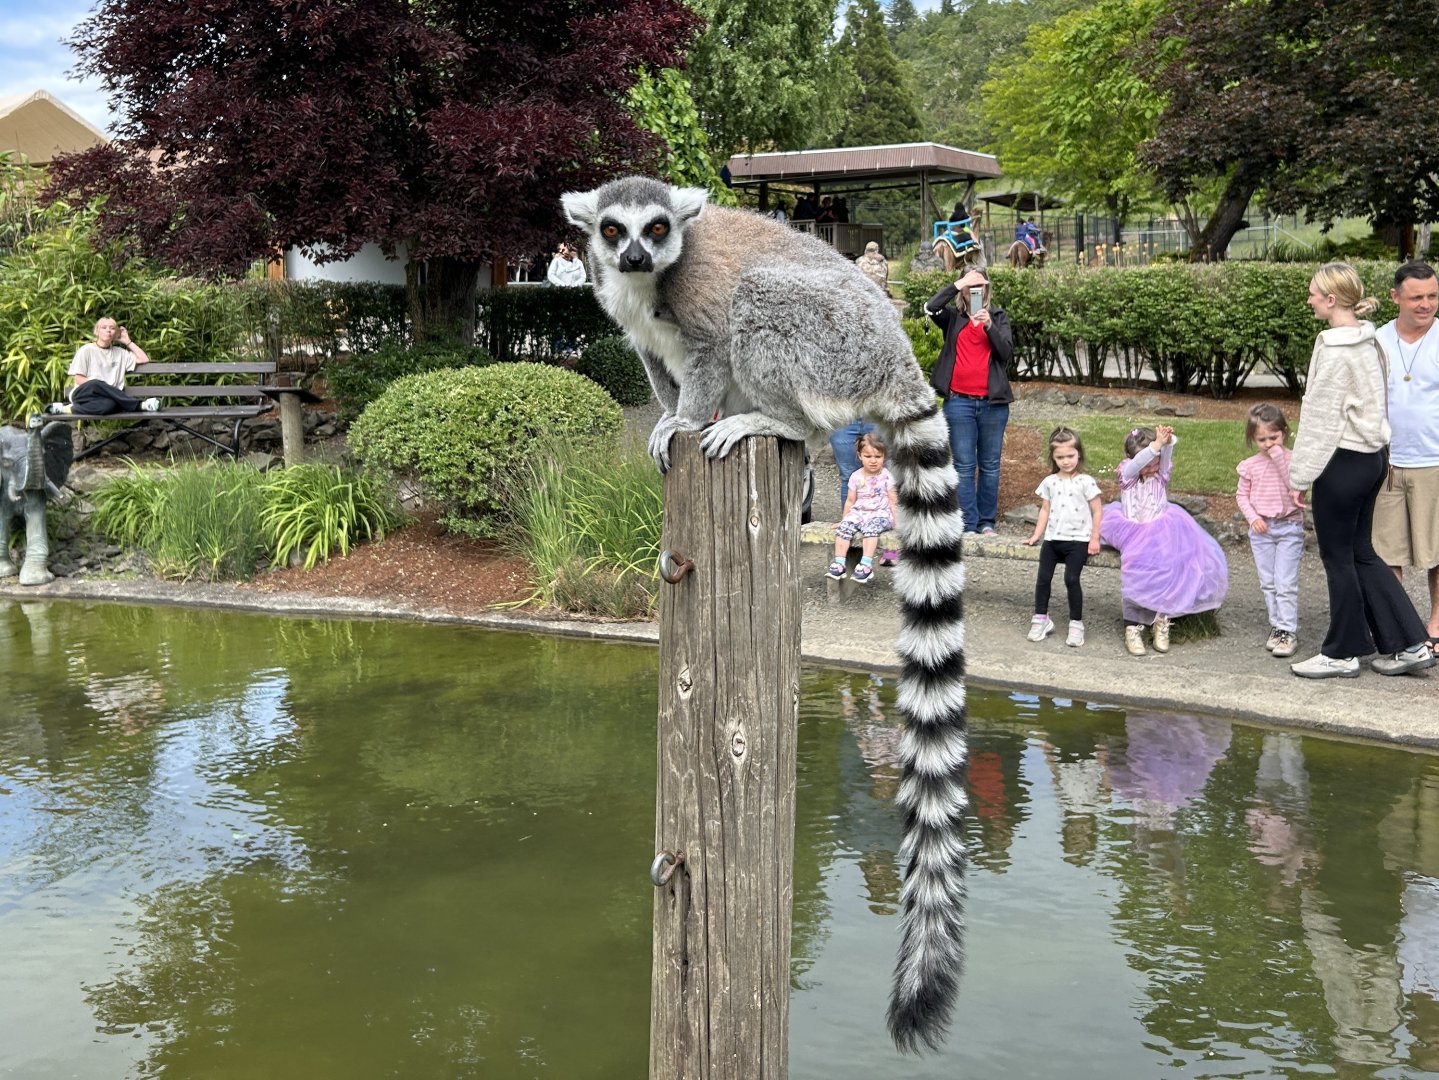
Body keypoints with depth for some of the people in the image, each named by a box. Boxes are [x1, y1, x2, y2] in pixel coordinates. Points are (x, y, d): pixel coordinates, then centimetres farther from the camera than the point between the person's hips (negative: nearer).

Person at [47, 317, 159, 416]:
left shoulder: (120, 353, 23)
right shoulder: (86, 350, 11)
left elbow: (144, 359, 17)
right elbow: (79, 379, 3)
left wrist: (128, 342, 19)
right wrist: (101, 386, -12)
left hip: (105, 396, 2)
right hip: (84, 393, -2)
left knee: (110, 405, -41)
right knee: (95, 385, -42)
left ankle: (69, 408, -30)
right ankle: (139, 405, -33)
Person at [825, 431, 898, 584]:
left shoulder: (886, 477, -1)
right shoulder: (856, 477, 7)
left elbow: (893, 501, 0)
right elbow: (850, 501, 15)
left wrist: (897, 520, -9)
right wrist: (844, 519, 13)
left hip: (880, 513, -3)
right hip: (858, 512, 4)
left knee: (871, 526, -36)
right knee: (845, 526, -26)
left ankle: (866, 564, -44)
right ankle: (839, 563, -32)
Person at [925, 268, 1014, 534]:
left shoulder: (998, 317, 11)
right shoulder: (953, 318, 9)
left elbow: (1006, 351, -2)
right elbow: (931, 307, -11)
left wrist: (989, 325, -16)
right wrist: (959, 283, -16)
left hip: (993, 402, 1)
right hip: (959, 401, -1)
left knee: (990, 465, 6)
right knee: (965, 466, -1)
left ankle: (987, 522, 14)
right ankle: (968, 525, 1)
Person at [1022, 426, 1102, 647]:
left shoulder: (1085, 482, -3)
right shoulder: (1050, 482, 9)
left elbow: (1097, 511, -1)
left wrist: (1094, 539, -7)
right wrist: (1036, 535, 9)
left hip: (1077, 540, -4)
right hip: (1052, 538, 4)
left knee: (1071, 579, -13)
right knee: (1043, 578, -2)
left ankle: (1076, 624, -2)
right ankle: (1041, 619, 12)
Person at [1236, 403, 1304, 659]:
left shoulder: (1291, 459, -6)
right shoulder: (1250, 465, 2)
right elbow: (1242, 495, 9)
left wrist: (1279, 458, -22)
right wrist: (1252, 517, -6)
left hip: (1289, 527, -4)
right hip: (1261, 529, 4)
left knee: (1285, 583, -8)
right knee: (1268, 583, 10)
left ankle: (1288, 631, -4)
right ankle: (1277, 625, 20)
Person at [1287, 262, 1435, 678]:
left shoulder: (1335, 350, -19)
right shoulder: (1370, 342, 9)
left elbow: (1320, 418, -17)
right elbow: (1370, 403, 13)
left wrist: (1300, 476, -11)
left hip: (1344, 461, -9)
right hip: (1374, 456, 9)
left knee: (1338, 557, 4)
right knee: (1361, 553, 16)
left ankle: (1343, 653, 16)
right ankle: (1410, 643, 16)